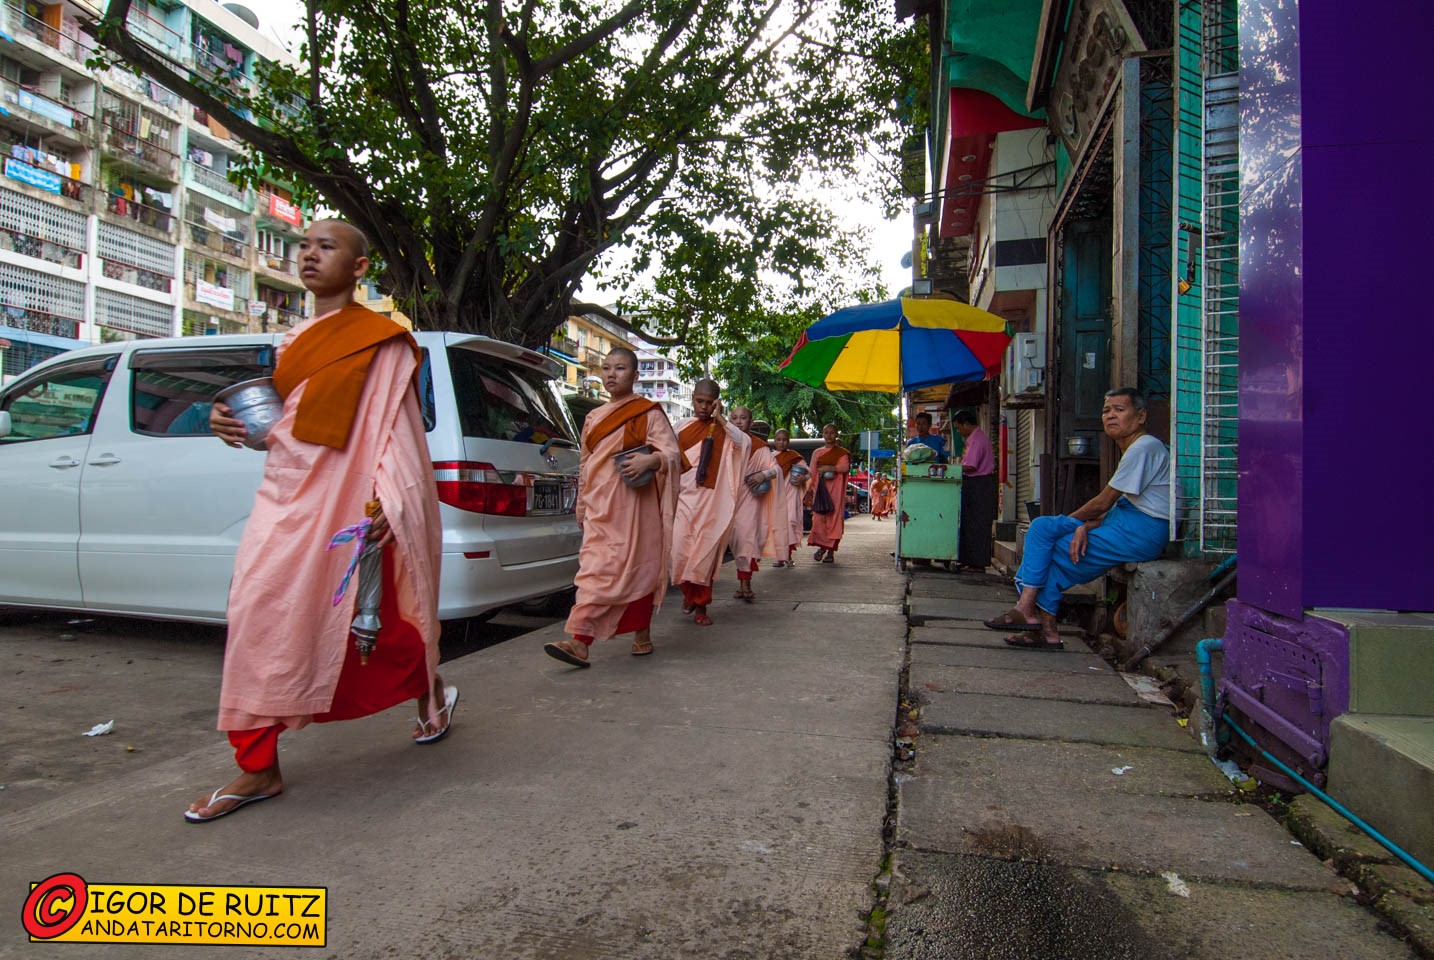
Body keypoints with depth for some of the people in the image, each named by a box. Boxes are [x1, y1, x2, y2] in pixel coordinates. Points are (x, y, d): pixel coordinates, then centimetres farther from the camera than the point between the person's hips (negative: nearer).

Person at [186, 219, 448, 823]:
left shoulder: (378, 340, -3)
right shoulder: (295, 340, 19)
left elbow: (393, 427, -10)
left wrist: (384, 500, -21)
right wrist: (232, 419, 5)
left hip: (343, 499, -7)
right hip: (285, 495, 7)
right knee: (260, 616, 0)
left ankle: (430, 692, 32)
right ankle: (259, 770, 9)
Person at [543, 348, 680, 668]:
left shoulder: (648, 413, 2)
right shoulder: (594, 417, 18)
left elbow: (672, 453, -6)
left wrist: (650, 460, -26)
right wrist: (582, 505, 19)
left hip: (633, 503, -4)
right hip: (600, 506, 5)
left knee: (639, 568, 0)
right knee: (595, 568, -2)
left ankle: (642, 635, 14)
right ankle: (580, 642, -4)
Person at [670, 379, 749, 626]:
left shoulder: (721, 429, 3)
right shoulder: (682, 427, 8)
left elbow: (745, 442, -16)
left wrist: (720, 419, -15)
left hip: (710, 501, -1)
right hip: (683, 497, 1)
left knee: (706, 552, 0)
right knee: (680, 551, -5)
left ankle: (701, 606, 14)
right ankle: (688, 593, 23)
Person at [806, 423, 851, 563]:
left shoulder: (841, 452, 8)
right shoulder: (817, 452, 16)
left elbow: (845, 467, -8)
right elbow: (812, 472, 13)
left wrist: (828, 468, -16)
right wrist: (809, 490, 5)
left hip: (835, 488, -2)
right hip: (820, 488, 2)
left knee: (834, 518, -5)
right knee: (819, 517, -8)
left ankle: (831, 551, -1)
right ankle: (821, 546, 5)